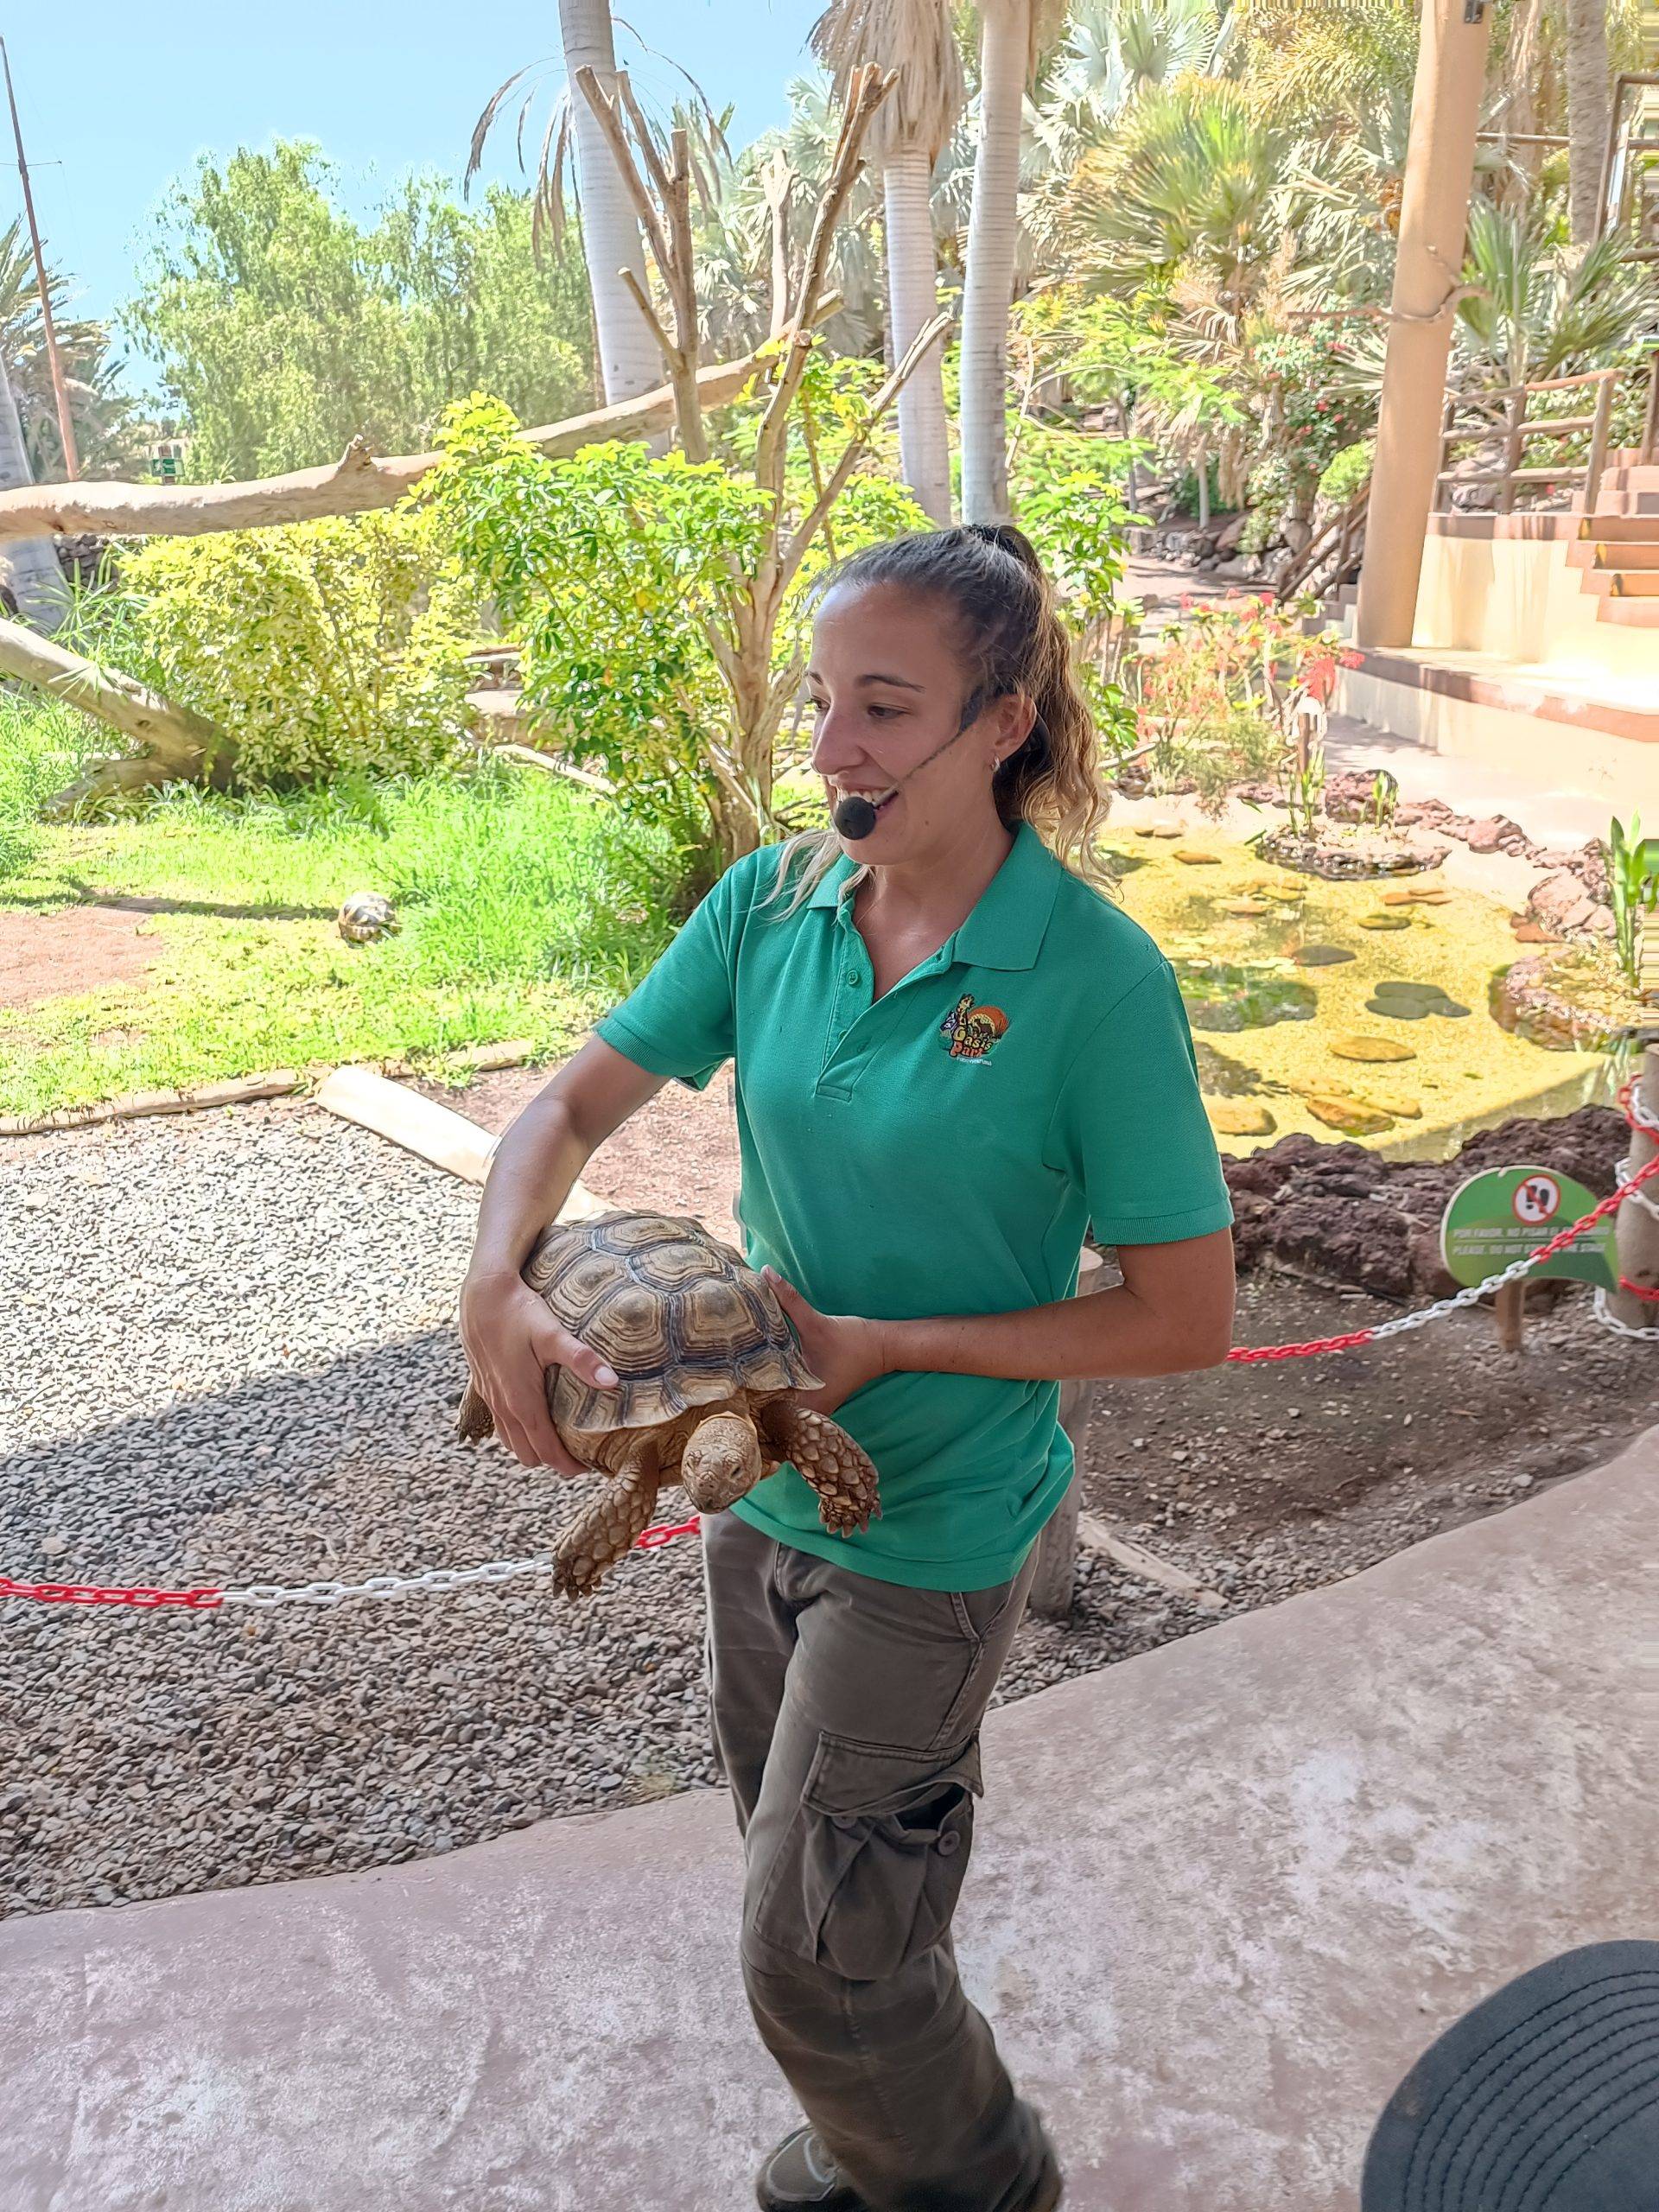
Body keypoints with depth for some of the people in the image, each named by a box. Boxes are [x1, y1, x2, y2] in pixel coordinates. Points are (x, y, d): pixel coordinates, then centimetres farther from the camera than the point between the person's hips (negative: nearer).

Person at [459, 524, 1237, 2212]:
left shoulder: (1094, 978, -22)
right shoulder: (772, 903, -7)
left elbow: (1186, 1318, -17)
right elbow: (572, 1105, -1)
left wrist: (887, 1346, -21)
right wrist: (493, 1291, -19)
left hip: (929, 1534, -6)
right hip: (762, 1485, 6)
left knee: (813, 1964, 9)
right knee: (805, 1865, 26)